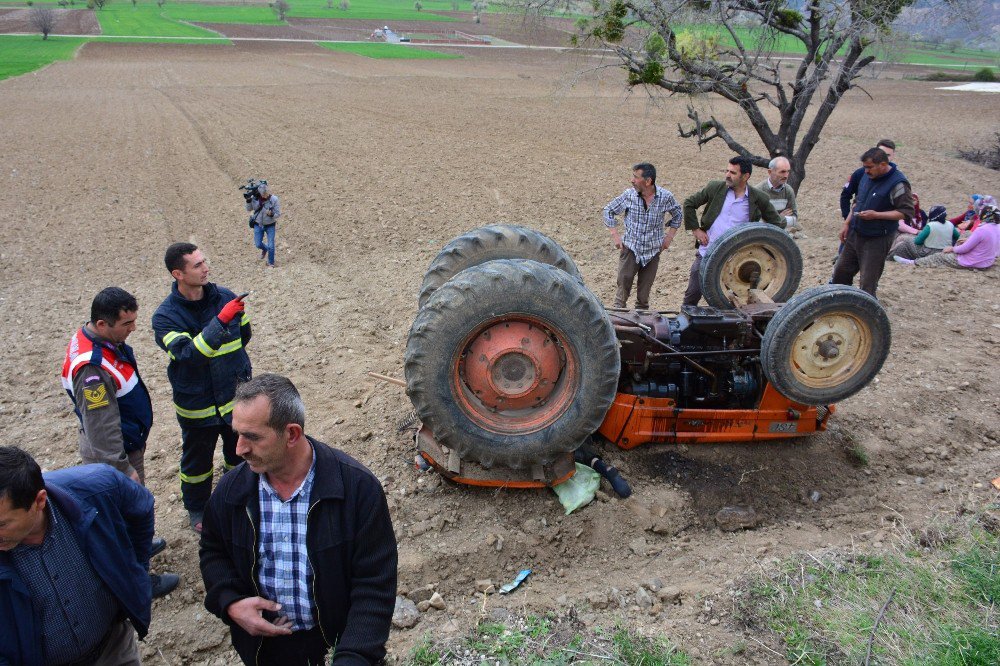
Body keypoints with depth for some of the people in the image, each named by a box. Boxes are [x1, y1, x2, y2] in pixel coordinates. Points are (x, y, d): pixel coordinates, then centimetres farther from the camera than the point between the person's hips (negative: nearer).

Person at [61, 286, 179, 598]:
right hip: (113, 452, -9)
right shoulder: (92, 369, -35)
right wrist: (124, 469, -22)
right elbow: (102, 431, -30)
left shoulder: (100, 339, -4)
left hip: (127, 441, 9)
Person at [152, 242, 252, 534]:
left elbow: (244, 335, 9)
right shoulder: (165, 316, -19)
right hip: (197, 405, -2)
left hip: (235, 396, 3)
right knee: (197, 460, 19)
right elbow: (187, 354, -35)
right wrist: (220, 321, -43)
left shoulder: (225, 297, -9)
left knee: (241, 454, 21)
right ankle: (197, 509, 44)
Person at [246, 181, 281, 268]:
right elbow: (249, 209, 2)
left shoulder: (274, 199, -19)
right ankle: (265, 249, 44)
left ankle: (271, 263, 19)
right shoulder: (254, 198, -13)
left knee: (271, 246, -2)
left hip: (270, 225, -2)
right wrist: (248, 200, -16)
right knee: (258, 244, 7)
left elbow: (278, 214, -13)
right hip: (258, 225, 2)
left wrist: (271, 214, -34)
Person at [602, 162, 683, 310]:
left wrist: (669, 237, 5)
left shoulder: (665, 197, -8)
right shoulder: (629, 195, -9)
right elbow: (609, 210, 4)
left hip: (653, 251, 1)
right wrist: (615, 235, -2)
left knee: (645, 289, 9)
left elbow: (677, 214, 12)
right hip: (630, 248, -1)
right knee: (624, 282, -6)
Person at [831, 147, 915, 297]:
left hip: (878, 240, -8)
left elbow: (906, 212, -19)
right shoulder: (868, 176, 5)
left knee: (867, 282, -2)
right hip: (855, 233, 8)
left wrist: (876, 215, -24)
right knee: (841, 271, 15)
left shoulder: (898, 183, -18)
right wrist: (847, 224, 12)